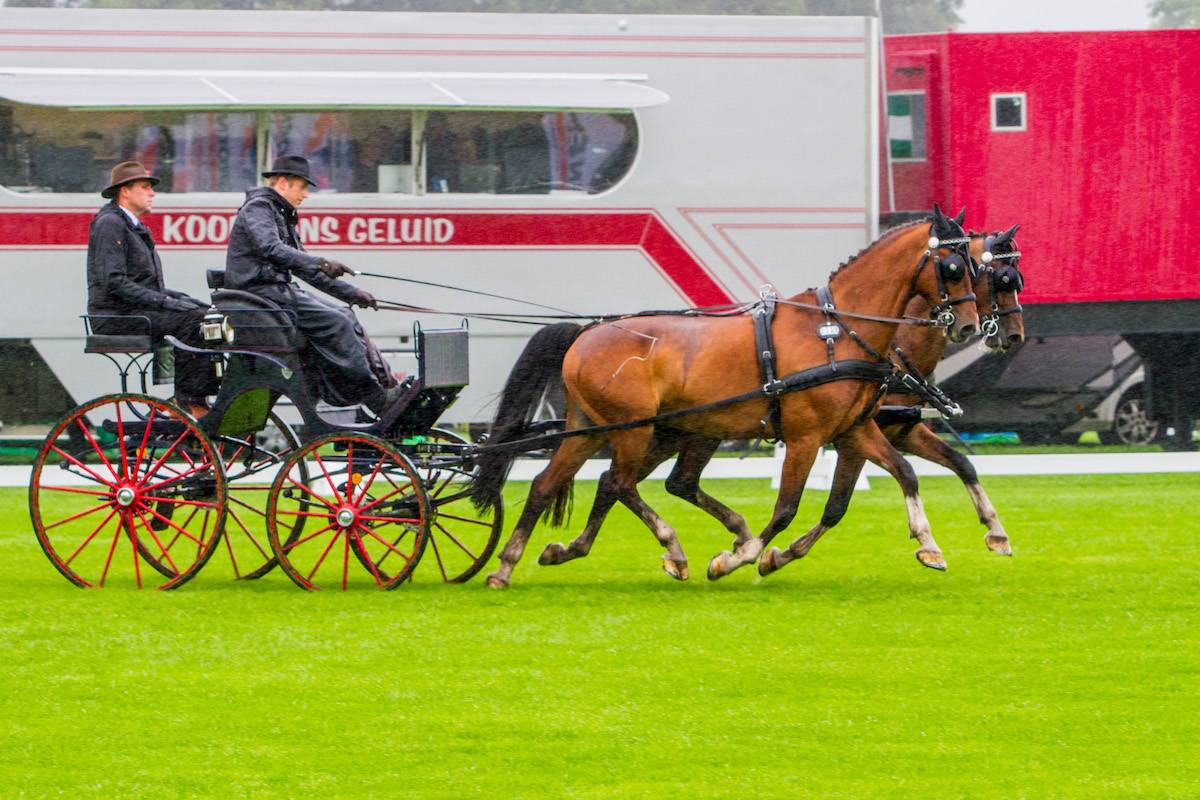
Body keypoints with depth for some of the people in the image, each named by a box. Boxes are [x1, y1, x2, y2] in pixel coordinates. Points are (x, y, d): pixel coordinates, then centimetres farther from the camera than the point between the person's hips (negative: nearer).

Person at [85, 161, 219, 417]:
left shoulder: (135, 228, 23)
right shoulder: (110, 224, -9)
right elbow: (113, 282, -20)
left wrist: (179, 297, 7)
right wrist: (165, 302, -20)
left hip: (137, 311, 10)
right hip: (116, 316, -10)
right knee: (192, 319, -25)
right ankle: (190, 403, -25)